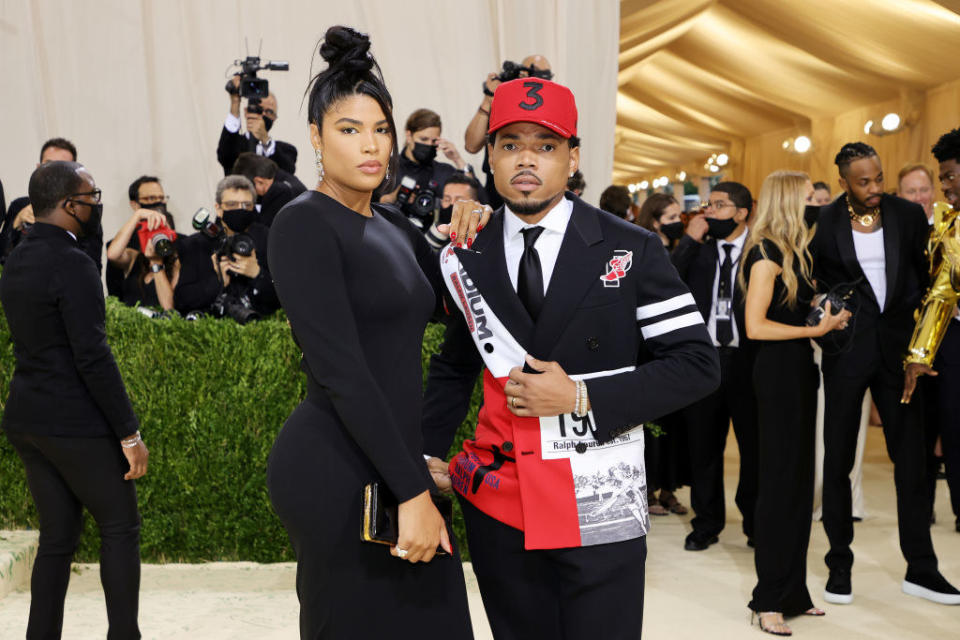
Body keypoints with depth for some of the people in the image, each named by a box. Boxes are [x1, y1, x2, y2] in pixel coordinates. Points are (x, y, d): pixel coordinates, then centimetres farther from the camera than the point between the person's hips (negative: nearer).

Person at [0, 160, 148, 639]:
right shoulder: (73, 265, -17)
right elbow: (93, 358, -21)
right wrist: (130, 434, -17)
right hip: (75, 423, -8)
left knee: (57, 536, 14)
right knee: (120, 528, 5)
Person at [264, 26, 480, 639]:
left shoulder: (391, 224, 13)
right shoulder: (305, 225, -11)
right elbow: (341, 372, -19)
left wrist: (469, 229, 2)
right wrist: (413, 491, -20)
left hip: (395, 461, 8)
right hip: (337, 470, -8)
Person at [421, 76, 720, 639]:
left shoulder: (630, 250, -4)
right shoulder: (469, 256, 5)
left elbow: (698, 364, -7)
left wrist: (580, 397, -15)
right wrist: (430, 453, 6)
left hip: (599, 509, -3)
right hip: (498, 502, 3)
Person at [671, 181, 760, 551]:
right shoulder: (698, 250, 10)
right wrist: (689, 240, -7)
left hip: (749, 359, -3)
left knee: (754, 445, 7)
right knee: (703, 446, 11)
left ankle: (756, 523, 24)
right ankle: (707, 524, 25)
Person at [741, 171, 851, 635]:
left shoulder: (794, 252, 15)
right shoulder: (768, 252, -13)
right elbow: (756, 326, -18)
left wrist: (828, 319, 2)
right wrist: (815, 329, -15)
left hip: (799, 369, 9)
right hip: (778, 370, -9)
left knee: (799, 479, 12)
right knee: (781, 480, -4)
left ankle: (792, 592, 21)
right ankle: (771, 600, 6)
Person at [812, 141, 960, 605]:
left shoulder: (909, 215, 3)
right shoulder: (822, 223, -3)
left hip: (896, 347, 2)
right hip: (846, 349, -2)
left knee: (911, 458, 5)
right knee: (838, 459, 5)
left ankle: (921, 569, 17)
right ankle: (839, 565, 17)